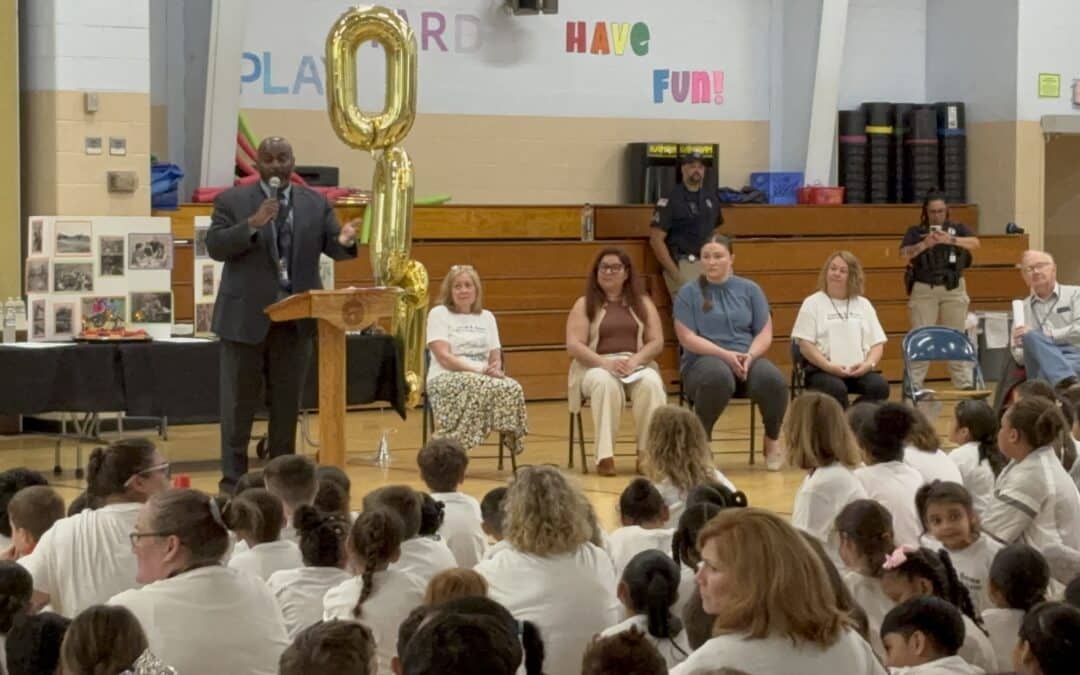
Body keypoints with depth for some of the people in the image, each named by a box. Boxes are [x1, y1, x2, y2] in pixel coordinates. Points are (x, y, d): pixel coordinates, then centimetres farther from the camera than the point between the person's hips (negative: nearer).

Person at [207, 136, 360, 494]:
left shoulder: (316, 204, 8)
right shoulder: (231, 201, -1)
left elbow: (333, 247, 2)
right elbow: (215, 247, -11)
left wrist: (345, 241, -23)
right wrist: (253, 224, -25)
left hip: (296, 317, 3)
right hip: (246, 317, -3)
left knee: (288, 401, 9)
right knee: (240, 401, 3)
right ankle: (233, 477, 7)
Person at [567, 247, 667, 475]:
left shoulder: (642, 303, 15)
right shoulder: (585, 304, 9)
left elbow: (657, 342, 6)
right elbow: (574, 345, -3)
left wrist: (635, 360, -14)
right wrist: (605, 363, -18)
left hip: (637, 366, 2)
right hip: (596, 367, -2)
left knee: (651, 383, -34)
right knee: (605, 383, -39)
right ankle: (604, 456, -39)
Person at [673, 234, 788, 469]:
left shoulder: (749, 290, 12)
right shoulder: (688, 293, 5)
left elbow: (765, 334, 7)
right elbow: (687, 338, -4)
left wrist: (749, 356, -14)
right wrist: (726, 355, -16)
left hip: (748, 359, 2)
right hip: (704, 360, -2)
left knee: (772, 379, -32)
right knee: (718, 375, -40)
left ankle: (772, 441, -5)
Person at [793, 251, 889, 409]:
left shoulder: (863, 304, 18)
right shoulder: (812, 303, 7)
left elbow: (877, 343, 14)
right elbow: (805, 345, -2)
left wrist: (869, 364, -8)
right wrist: (829, 366, -16)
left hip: (859, 371, 3)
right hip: (823, 370, -3)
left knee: (880, 386, -28)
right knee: (836, 389, -37)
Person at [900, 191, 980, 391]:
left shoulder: (958, 229, 7)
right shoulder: (916, 231, 6)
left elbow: (975, 243, -10)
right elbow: (904, 254, -7)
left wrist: (950, 240, -26)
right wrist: (924, 244, -24)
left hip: (953, 289, 1)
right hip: (924, 290, -1)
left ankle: (965, 383, 7)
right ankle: (913, 385, -2)